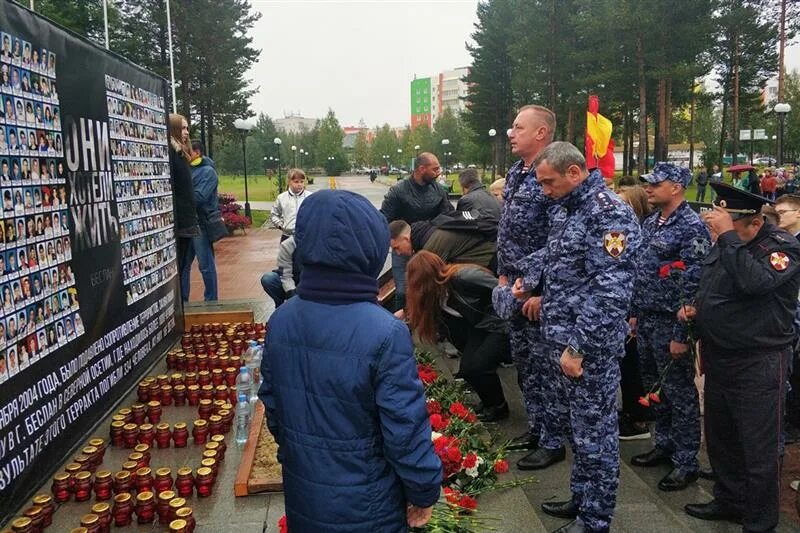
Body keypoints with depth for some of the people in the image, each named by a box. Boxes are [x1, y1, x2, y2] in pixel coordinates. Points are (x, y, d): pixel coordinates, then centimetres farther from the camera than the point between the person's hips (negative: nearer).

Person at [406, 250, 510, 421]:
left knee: (477, 367, -18)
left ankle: (499, 407, 6)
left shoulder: (463, 277, -27)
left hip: (504, 324, -8)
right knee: (466, 370, -5)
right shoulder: (436, 295, -2)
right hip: (481, 329, 8)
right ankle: (488, 401, 20)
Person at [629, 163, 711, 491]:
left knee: (680, 393, 3)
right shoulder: (651, 222, 10)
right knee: (654, 388, 18)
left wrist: (681, 335, -19)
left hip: (670, 325, -8)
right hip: (646, 320, 8)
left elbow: (693, 285, -19)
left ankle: (686, 463, 16)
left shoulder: (692, 227, -16)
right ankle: (665, 445, 34)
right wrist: (635, 313, 15)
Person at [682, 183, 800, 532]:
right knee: (720, 438, 20)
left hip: (759, 364, -8)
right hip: (719, 357, 8)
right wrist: (696, 308, 4)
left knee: (759, 450, 3)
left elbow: (755, 282, -36)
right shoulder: (723, 244, 7)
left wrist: (728, 235, -32)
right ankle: (729, 501, 39)